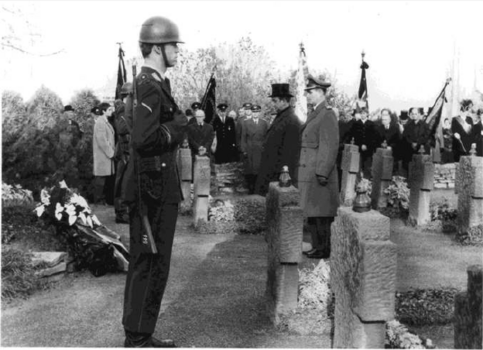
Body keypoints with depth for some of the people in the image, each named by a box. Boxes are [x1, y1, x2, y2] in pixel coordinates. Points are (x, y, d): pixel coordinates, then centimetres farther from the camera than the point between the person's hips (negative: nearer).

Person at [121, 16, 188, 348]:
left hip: (162, 188, 10)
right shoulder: (149, 86, -16)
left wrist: (176, 125, 6)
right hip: (152, 189, -10)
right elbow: (144, 138, -28)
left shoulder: (157, 84, 16)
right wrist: (177, 126, -14)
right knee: (148, 265, -2)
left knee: (155, 264, 15)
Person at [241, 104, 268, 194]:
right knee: (249, 171, -4)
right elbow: (243, 137, 6)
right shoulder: (246, 123, 9)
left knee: (259, 170, -8)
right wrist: (244, 150, -1)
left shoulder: (264, 123, 10)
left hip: (260, 151, 0)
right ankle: (250, 189, 5)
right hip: (249, 151, 0)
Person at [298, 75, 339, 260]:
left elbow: (330, 147, -18)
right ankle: (317, 246, 21)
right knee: (311, 213, 13)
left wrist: (322, 173, -21)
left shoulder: (327, 115, -13)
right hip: (309, 173, 10)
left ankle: (324, 250, 3)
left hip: (319, 173, -10)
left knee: (320, 214, -4)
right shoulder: (314, 114, 17)